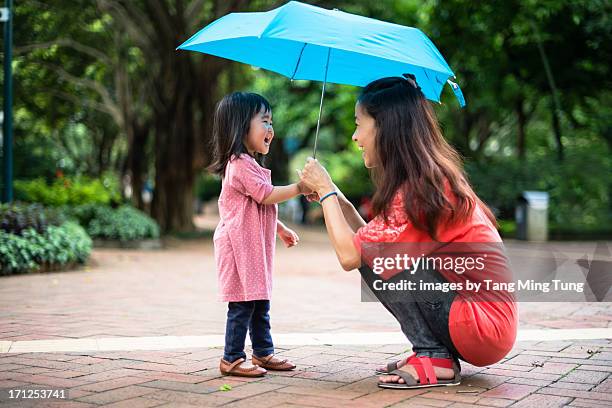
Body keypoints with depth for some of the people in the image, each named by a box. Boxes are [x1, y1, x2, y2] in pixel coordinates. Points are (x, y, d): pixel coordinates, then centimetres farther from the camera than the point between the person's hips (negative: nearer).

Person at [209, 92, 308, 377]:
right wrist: (300, 187, -14)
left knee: (260, 301, 14)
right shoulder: (241, 164, -15)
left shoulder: (249, 164, 20)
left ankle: (264, 353, 23)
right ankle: (232, 359, 1)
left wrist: (281, 229, 28)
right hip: (240, 244, -11)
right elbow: (267, 195, -20)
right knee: (242, 304, -6)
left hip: (256, 245, 11)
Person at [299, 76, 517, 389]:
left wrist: (325, 190, -7)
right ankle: (436, 350, 10)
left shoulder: (417, 188, -19)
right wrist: (338, 199, 10)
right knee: (376, 249, 11)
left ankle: (434, 358, -9)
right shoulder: (435, 176, 10)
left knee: (374, 256, -14)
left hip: (485, 326, -9)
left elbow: (349, 256, -18)